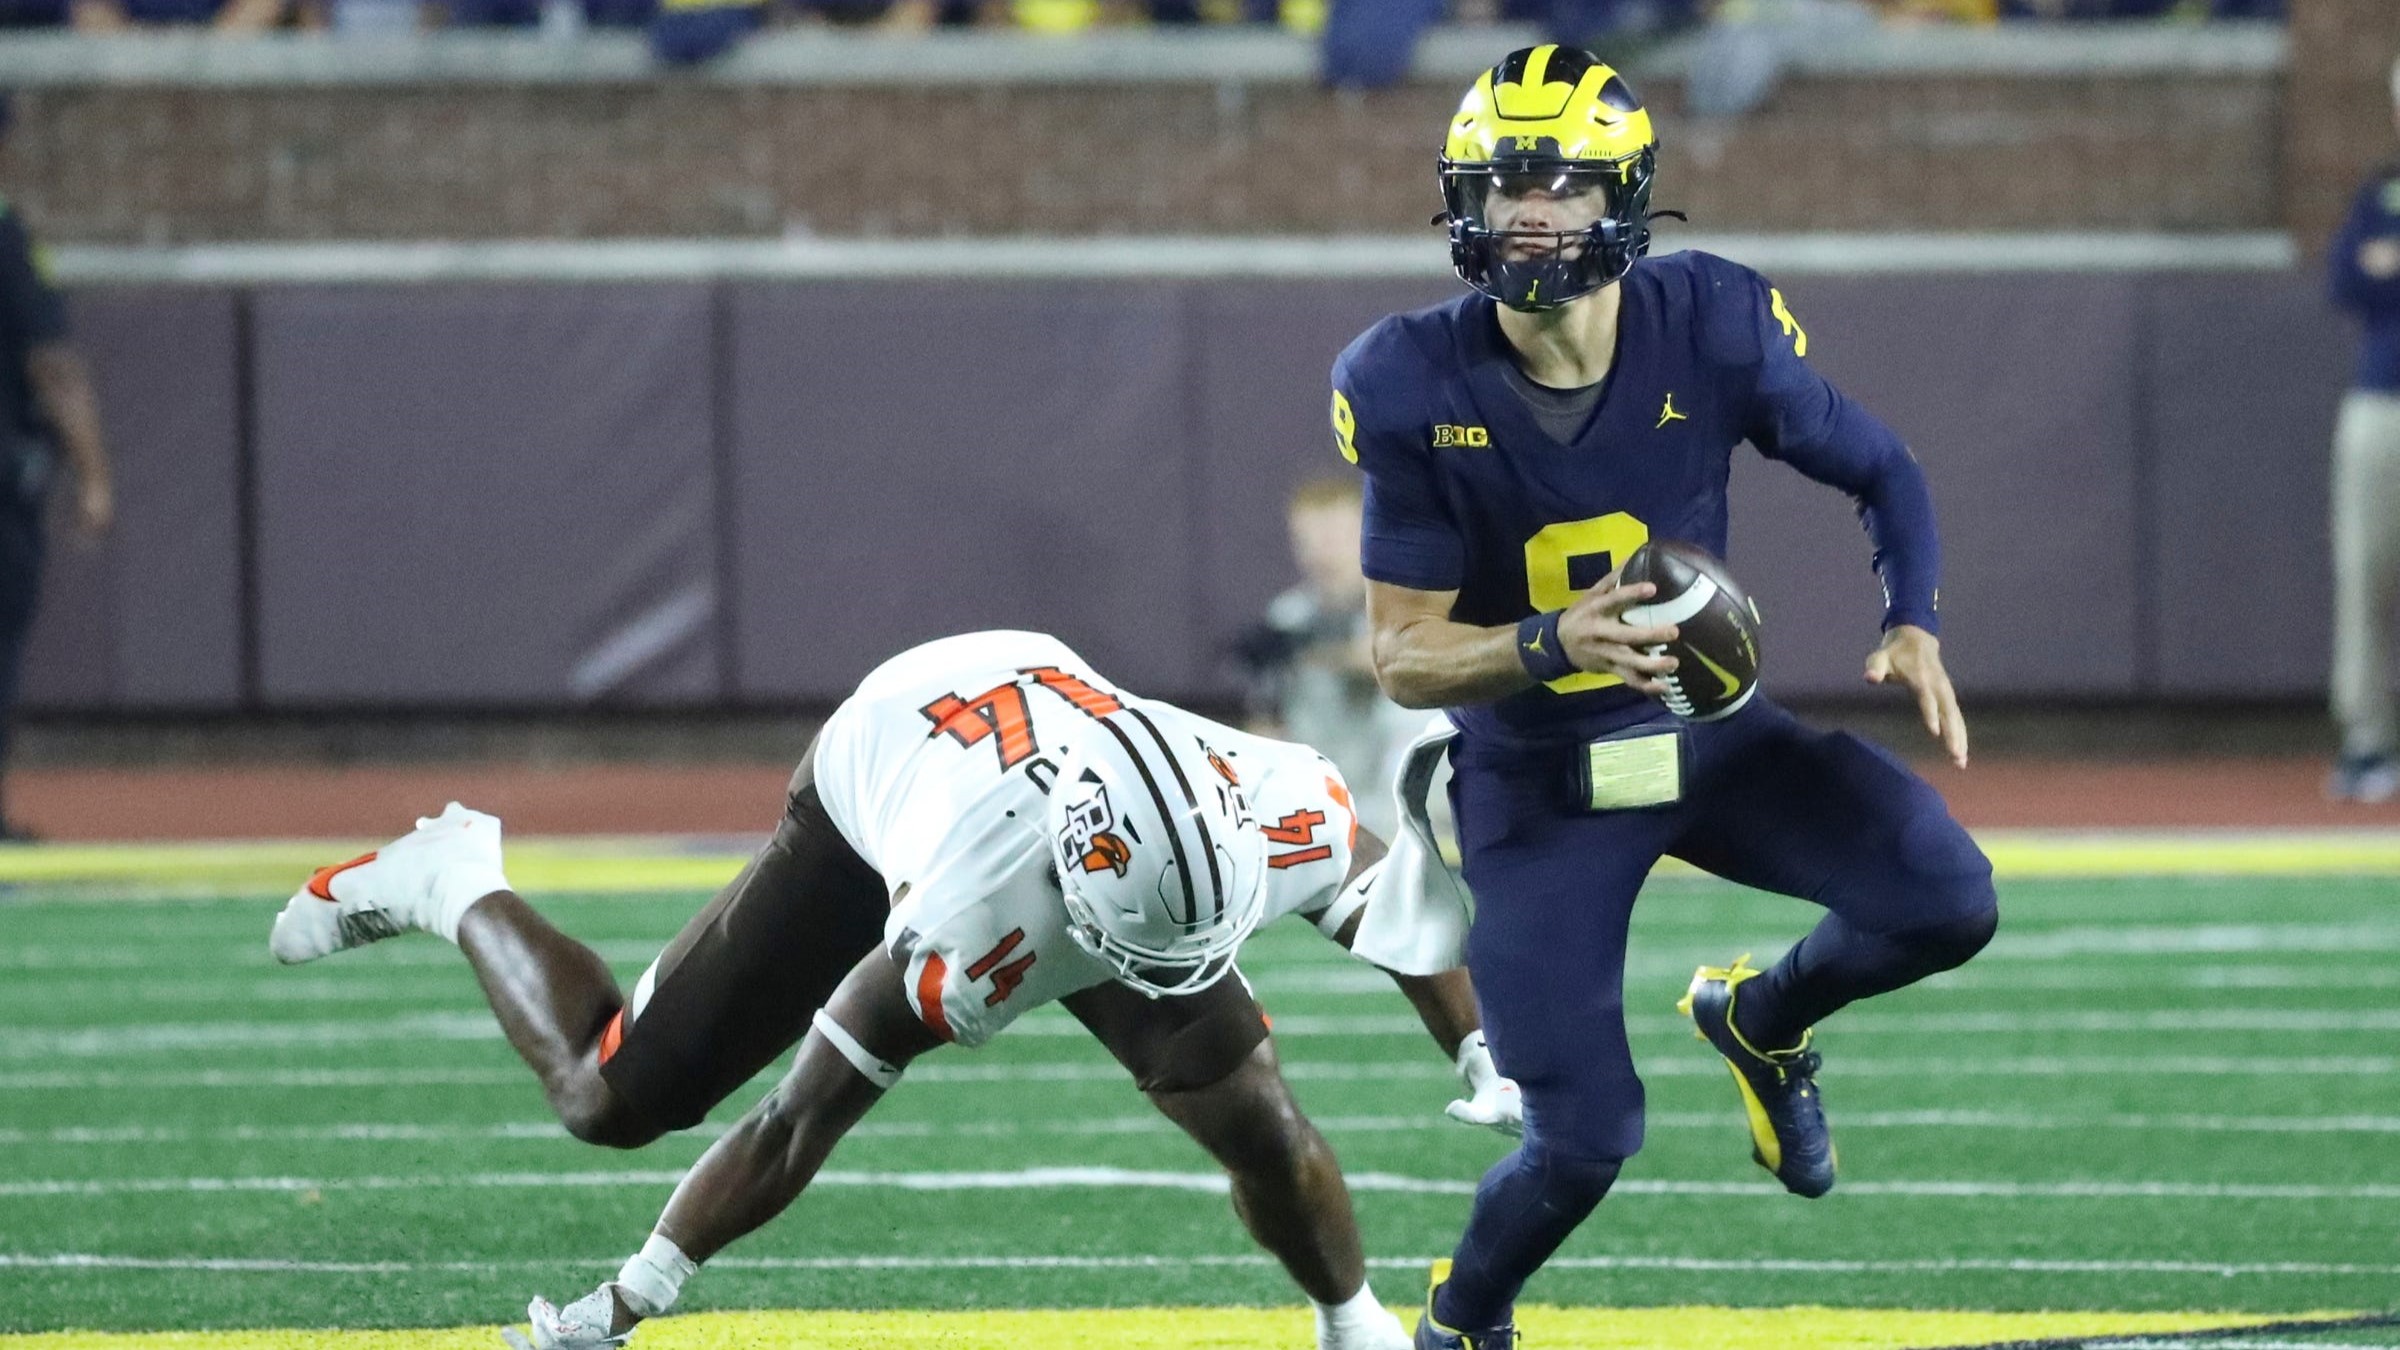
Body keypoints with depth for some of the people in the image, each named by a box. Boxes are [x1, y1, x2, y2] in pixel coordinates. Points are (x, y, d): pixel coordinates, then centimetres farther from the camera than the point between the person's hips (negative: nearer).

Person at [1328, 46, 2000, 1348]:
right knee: (1585, 1136, -10)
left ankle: (1758, 1018, 17)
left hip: (1707, 735, 2)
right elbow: (1403, 657, -15)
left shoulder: (1709, 328, -15)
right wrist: (1552, 644, -34)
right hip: (1535, 783, -2)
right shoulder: (1415, 387, -18)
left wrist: (1912, 626, -16)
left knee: (1948, 903, -18)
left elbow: (1879, 469, 2)